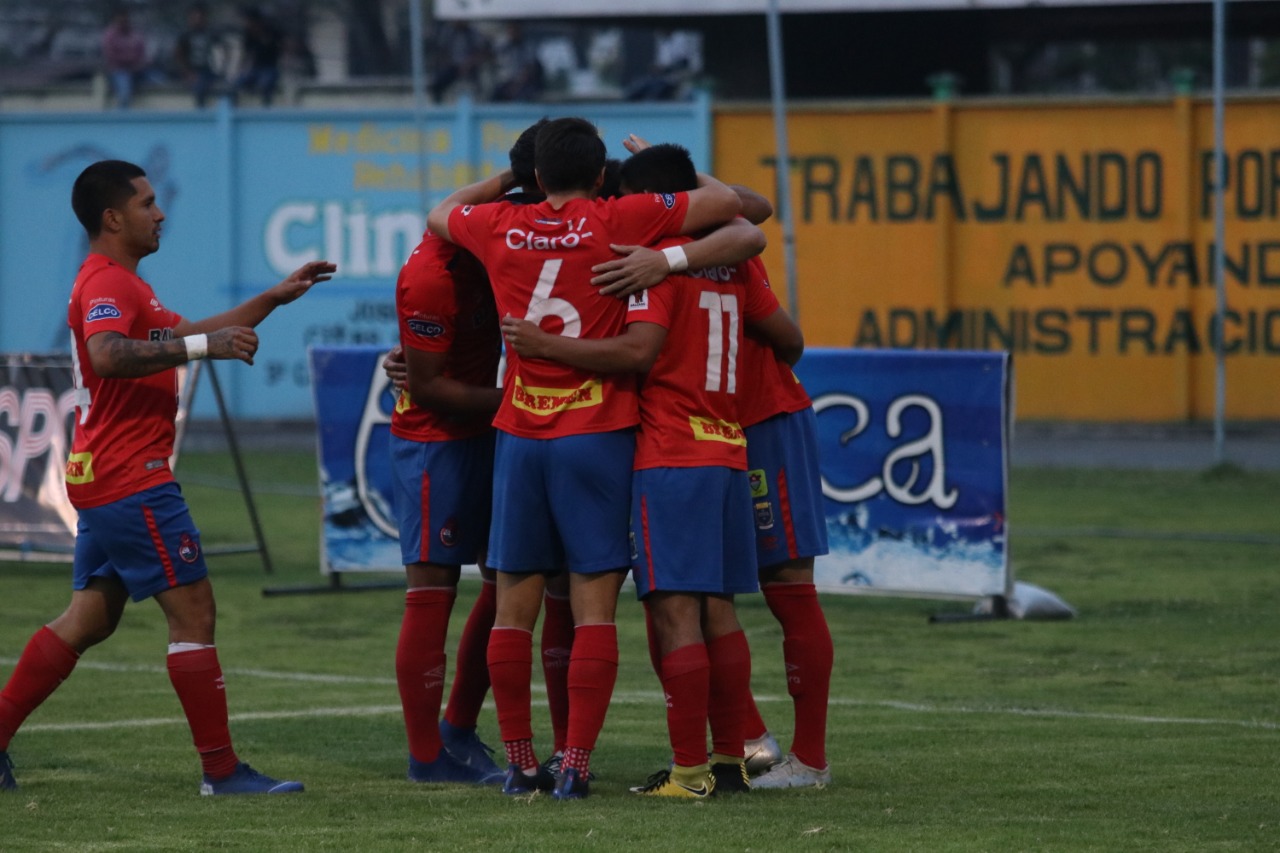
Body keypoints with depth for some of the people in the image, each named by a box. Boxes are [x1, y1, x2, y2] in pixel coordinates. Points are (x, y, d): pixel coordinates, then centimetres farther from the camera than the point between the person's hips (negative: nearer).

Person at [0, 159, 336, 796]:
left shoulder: (118, 283, 21)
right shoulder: (106, 284, -14)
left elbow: (187, 336, 33)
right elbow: (107, 355, -33)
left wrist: (274, 298, 29)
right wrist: (202, 346, -32)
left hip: (106, 480, 11)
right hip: (133, 481, -11)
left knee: (91, 616, 12)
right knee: (193, 608, -8)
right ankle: (221, 769, -7)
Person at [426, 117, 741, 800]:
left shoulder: (499, 228, 5)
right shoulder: (615, 221, -5)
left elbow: (440, 213, 28)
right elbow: (726, 203, -4)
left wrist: (508, 178, 33)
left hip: (518, 436, 3)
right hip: (597, 435, -3)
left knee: (514, 608, 8)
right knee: (594, 609, -3)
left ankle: (519, 763, 10)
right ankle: (576, 765, -8)